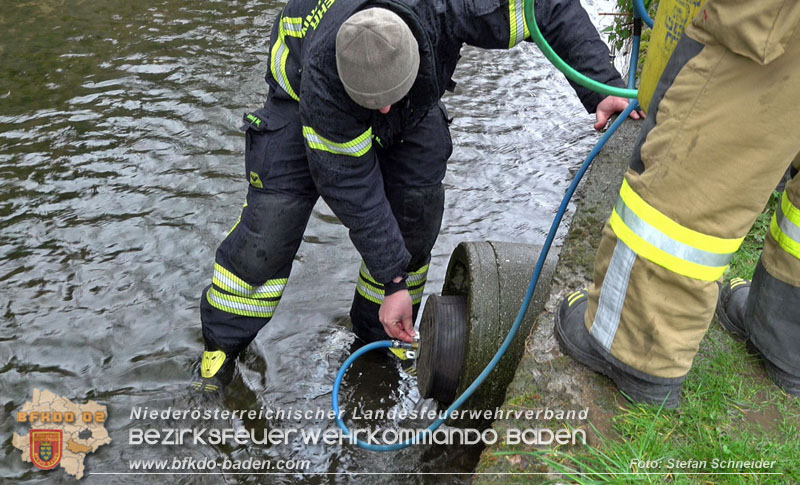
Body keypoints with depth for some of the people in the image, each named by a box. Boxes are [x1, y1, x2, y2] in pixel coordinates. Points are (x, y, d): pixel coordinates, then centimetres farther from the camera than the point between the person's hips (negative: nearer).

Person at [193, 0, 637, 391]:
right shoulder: (322, 81, -43)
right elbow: (350, 187, -35)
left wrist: (601, 87, -39)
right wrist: (394, 282, -31)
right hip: (303, 98, -3)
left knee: (416, 215, -8)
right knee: (271, 222, -12)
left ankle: (379, 332, 15)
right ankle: (222, 342, 10)